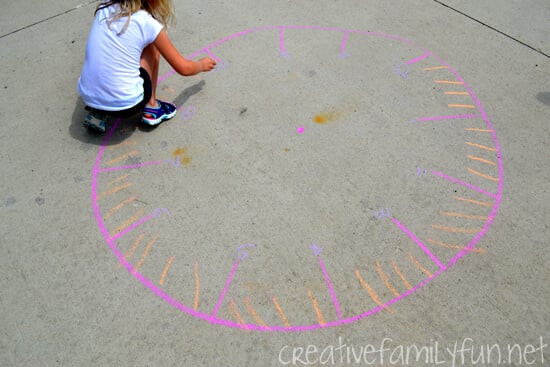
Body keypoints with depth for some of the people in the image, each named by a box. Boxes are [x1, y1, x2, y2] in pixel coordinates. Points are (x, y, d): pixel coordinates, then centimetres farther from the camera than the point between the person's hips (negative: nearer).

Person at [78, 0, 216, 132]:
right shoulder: (149, 24, -6)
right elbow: (184, 68, 3)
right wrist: (202, 65, 25)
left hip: (87, 97, 5)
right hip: (125, 106, -4)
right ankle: (151, 107, 16)